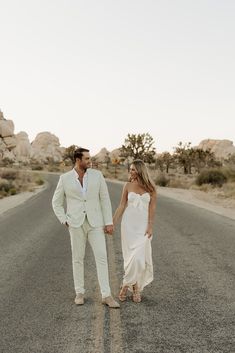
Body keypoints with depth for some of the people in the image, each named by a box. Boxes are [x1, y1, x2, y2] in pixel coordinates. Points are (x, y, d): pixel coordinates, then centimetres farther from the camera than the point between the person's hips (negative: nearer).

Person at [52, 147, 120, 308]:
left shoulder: (97, 175, -1)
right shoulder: (65, 178, -2)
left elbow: (105, 199, 1)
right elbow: (56, 202, 7)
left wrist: (109, 222, -4)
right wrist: (65, 222, -3)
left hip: (95, 223, 1)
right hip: (76, 224, 0)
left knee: (102, 257, -6)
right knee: (78, 258, 6)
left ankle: (106, 295, -2)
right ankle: (80, 293, 21)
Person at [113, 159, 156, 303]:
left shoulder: (150, 187, -1)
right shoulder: (128, 186, 3)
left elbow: (152, 208, -2)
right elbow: (122, 206, 6)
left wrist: (150, 226, -10)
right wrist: (112, 223, 3)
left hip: (143, 225, -1)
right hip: (128, 224, 1)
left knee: (139, 256, -8)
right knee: (131, 256, -1)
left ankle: (126, 285, 9)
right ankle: (136, 288, 13)